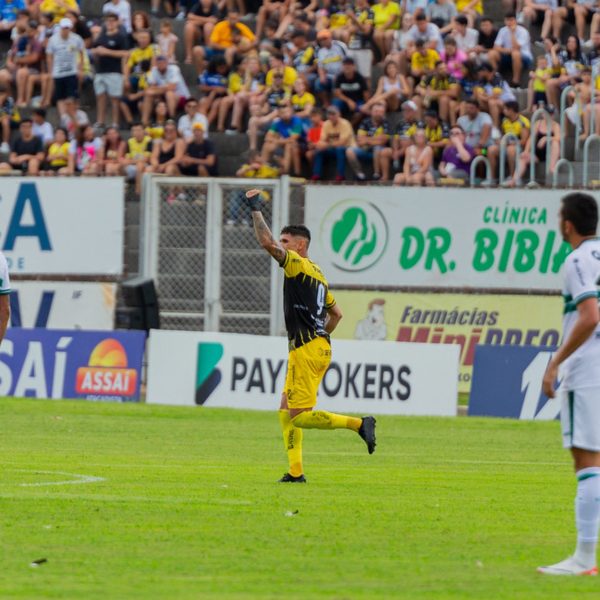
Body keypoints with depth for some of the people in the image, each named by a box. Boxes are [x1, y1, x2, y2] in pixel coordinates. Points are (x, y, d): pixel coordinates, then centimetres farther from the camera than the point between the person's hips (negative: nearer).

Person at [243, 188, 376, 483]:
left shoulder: (298, 264, -7)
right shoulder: (317, 274, 21)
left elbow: (267, 242, -21)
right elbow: (336, 313, 30)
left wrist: (255, 209, -13)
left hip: (306, 349, -10)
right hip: (318, 346, 10)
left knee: (299, 416, -10)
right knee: (286, 411, 13)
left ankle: (358, 423, -15)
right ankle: (295, 472, 9)